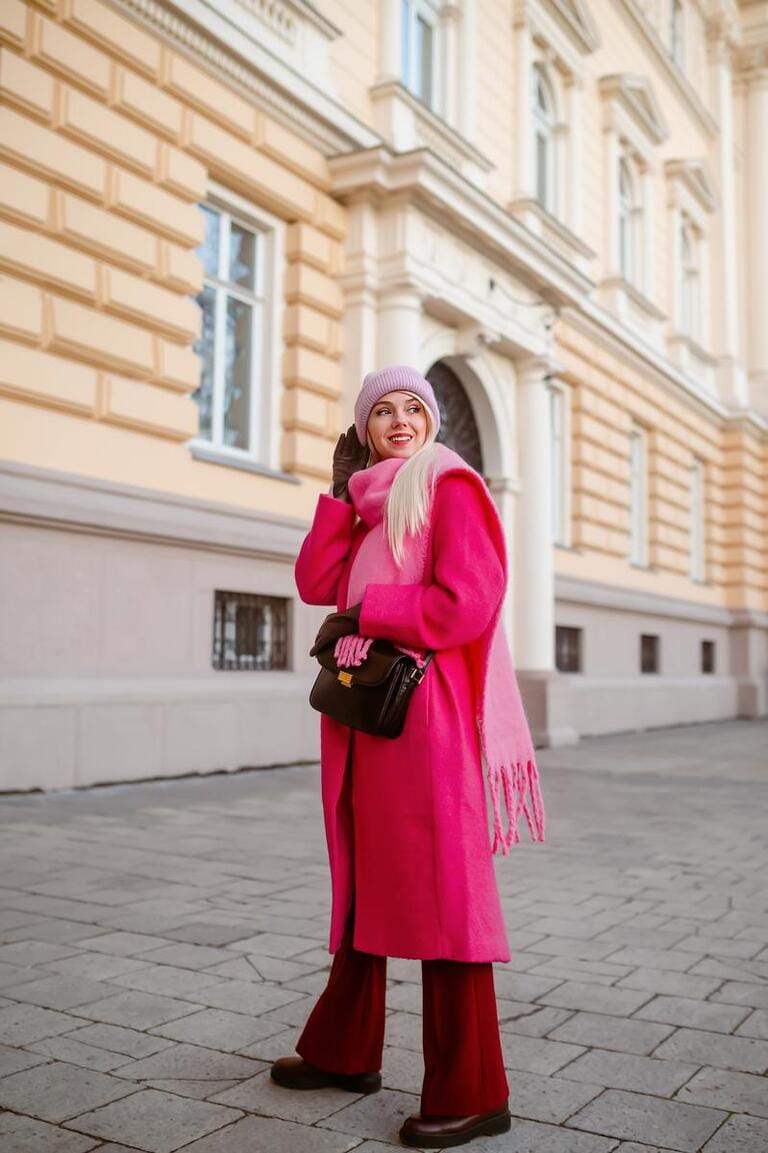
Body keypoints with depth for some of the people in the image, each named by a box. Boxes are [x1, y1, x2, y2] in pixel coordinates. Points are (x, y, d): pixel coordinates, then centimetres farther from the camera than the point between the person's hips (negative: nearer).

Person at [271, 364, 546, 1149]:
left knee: (438, 888, -5)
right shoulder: (368, 505, 19)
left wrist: (362, 614, -9)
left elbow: (467, 603, -16)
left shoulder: (450, 487, -3)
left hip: (425, 710, -8)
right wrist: (339, 489, 5)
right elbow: (317, 584, 6)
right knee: (362, 878, 14)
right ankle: (345, 1049, 28)